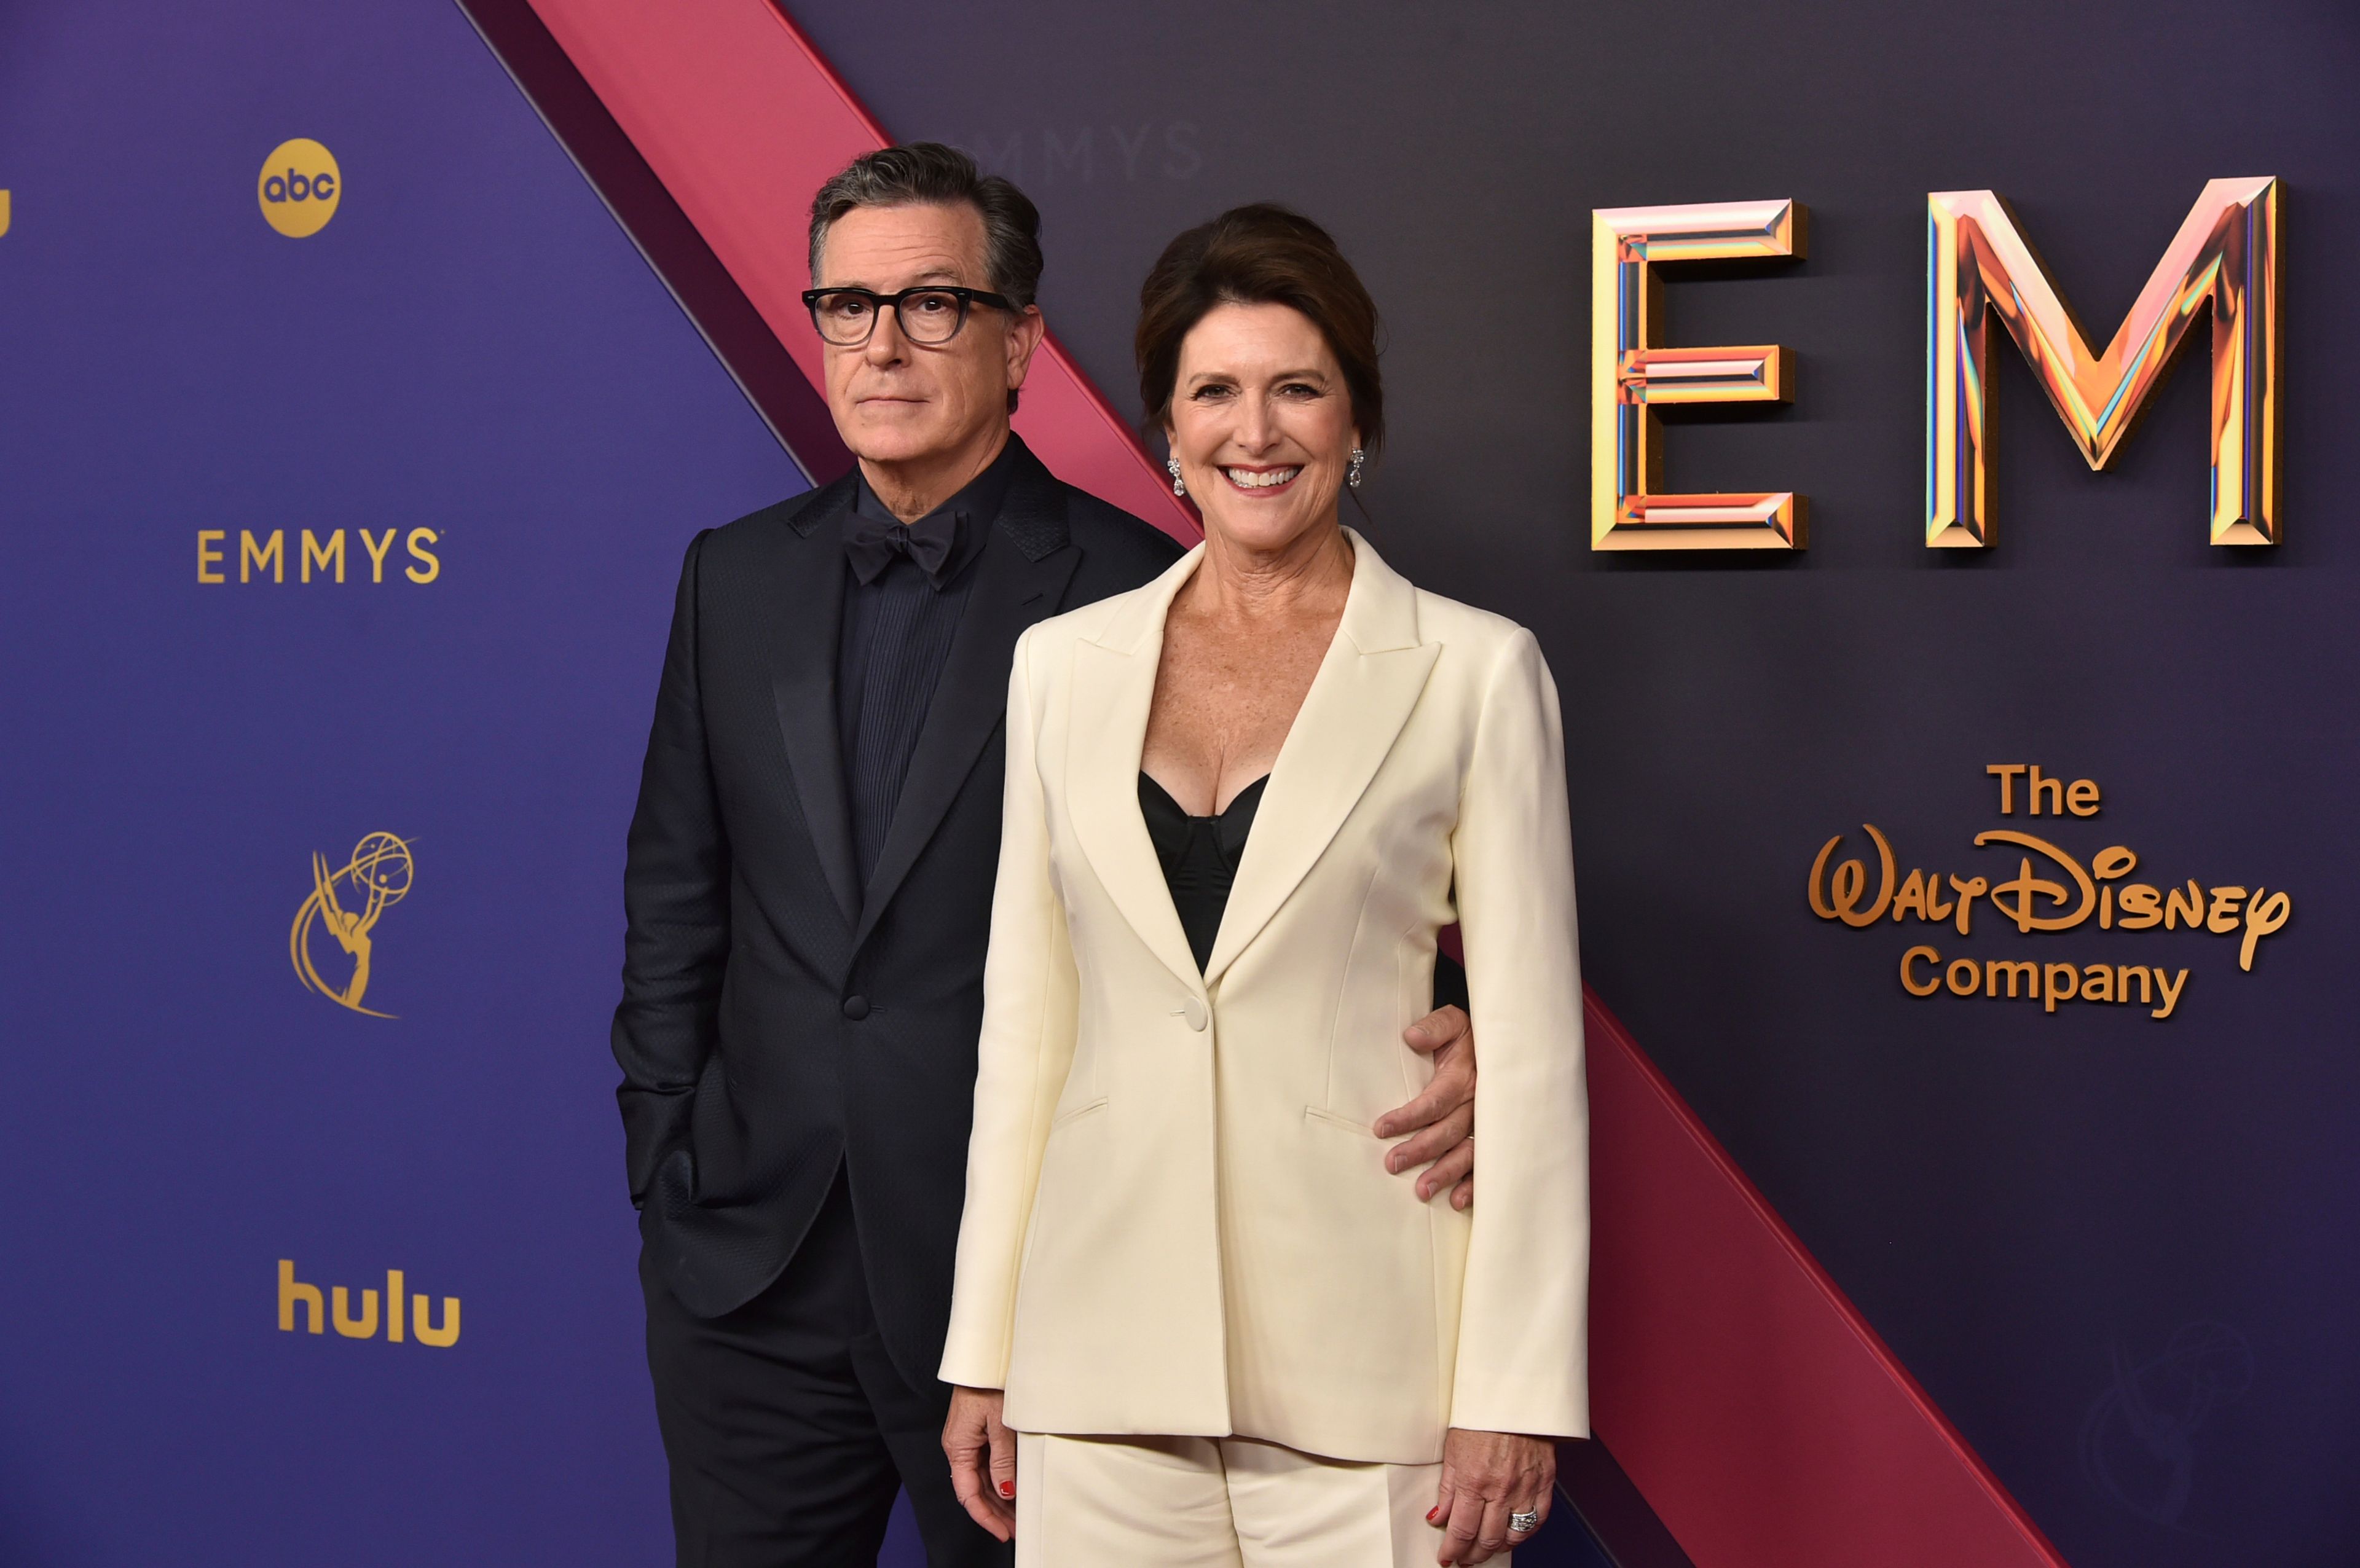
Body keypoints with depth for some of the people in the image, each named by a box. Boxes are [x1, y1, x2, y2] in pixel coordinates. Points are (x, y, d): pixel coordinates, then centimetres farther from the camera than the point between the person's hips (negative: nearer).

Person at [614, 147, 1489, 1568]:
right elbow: (677, 893, 12)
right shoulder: (737, 579, 8)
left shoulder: (1135, 595, -8)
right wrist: (663, 1157, 7)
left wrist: (1446, 1042, -26)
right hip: (751, 1265, 4)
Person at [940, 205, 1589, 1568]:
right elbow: (1025, 1017, 11)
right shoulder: (1065, 662, 9)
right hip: (1106, 1363, 3)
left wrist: (1517, 1390, -8)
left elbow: (1530, 1048, -3)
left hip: (1364, 1364, -3)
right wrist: (982, 1347, 9)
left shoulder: (1475, 671, -1)